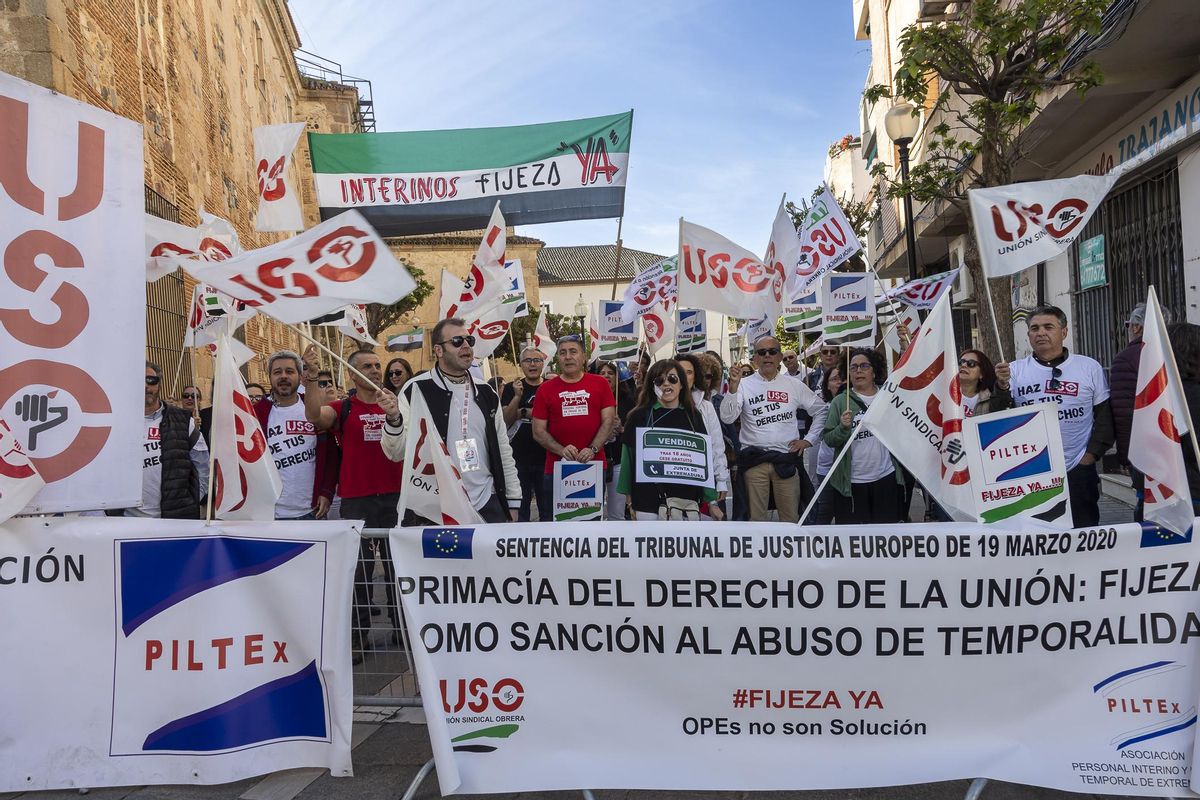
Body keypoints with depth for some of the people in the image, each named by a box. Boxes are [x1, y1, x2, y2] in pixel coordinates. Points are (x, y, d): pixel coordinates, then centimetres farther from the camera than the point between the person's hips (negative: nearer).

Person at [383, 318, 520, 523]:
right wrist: (394, 419, -27)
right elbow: (396, 453, -9)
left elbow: (503, 450, 14)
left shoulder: (486, 393, 10)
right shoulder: (417, 390, -4)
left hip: (487, 506, 4)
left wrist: (513, 501, 11)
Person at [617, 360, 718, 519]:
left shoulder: (693, 416, 9)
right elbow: (629, 459, 5)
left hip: (688, 500, 2)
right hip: (648, 500, -2)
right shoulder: (639, 416, 2)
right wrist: (631, 501, 4)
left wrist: (711, 500, 9)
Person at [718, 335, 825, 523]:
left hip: (786, 460, 2)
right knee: (756, 518, 4)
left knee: (791, 519, 8)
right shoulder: (744, 384, 1)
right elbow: (727, 418, -11)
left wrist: (809, 440, 8)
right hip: (754, 460, -2)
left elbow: (821, 411, 17)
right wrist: (732, 389, -24)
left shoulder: (794, 385, 8)